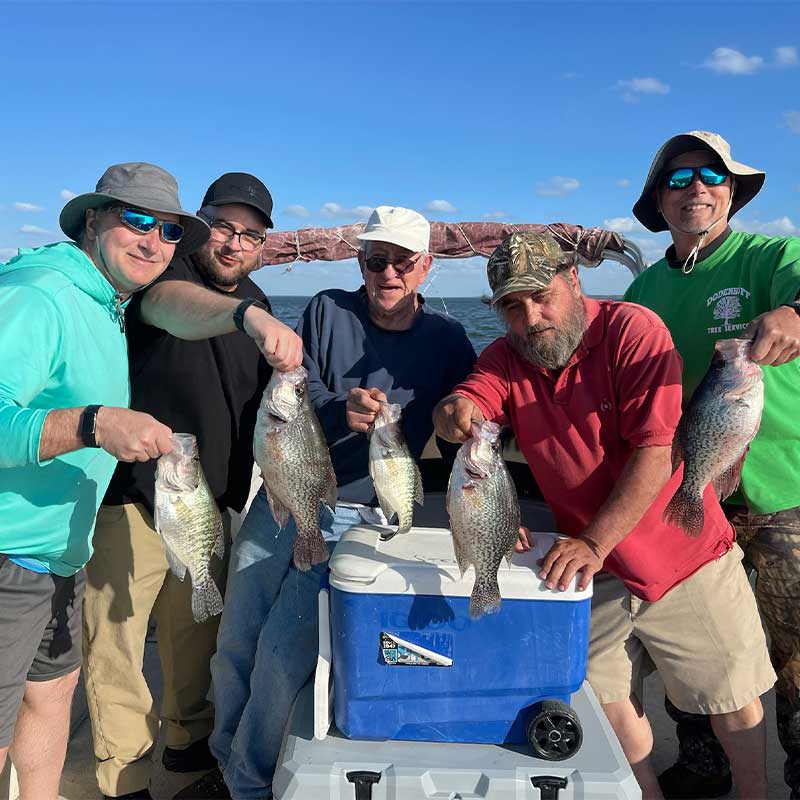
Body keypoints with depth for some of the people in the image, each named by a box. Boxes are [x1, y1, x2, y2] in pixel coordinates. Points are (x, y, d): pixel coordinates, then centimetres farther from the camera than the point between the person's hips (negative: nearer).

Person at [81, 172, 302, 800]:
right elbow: (173, 306, -39)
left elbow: (264, 400, 19)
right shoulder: (167, 271, -13)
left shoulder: (257, 306, 8)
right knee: (117, 637, 0)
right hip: (131, 495, -6)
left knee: (197, 632, 18)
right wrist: (248, 315, -56)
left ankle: (189, 740, 39)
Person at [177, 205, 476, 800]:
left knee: (282, 652, -7)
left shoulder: (447, 340, -1)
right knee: (235, 644, 10)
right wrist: (342, 411, -29)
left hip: (356, 516, -2)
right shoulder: (328, 311, 1)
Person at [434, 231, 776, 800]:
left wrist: (594, 543, -26)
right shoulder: (506, 359, 0)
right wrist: (454, 412, -43)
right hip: (594, 568, 4)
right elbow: (468, 408, -18)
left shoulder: (633, 330, -16)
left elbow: (658, 451, -22)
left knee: (735, 704, 11)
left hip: (686, 559, -3)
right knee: (607, 702, 9)